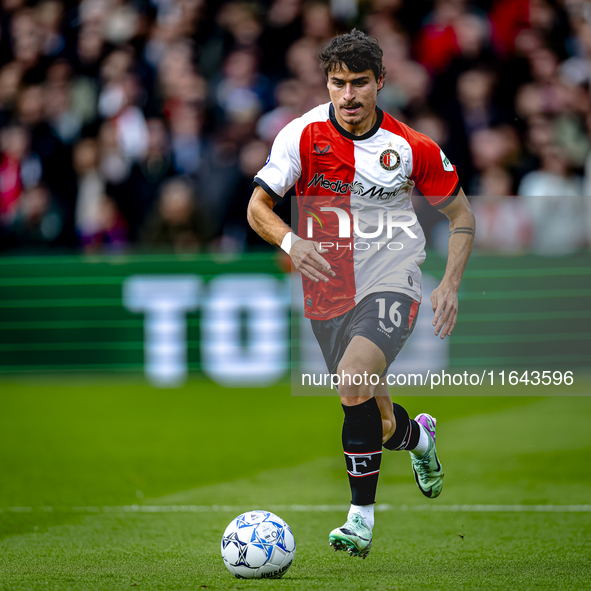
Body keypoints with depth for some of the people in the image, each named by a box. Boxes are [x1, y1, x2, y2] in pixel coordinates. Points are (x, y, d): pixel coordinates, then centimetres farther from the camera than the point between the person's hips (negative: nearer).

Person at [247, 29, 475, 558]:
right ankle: (418, 435, 51)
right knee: (371, 413, 12)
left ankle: (362, 516, -18)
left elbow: (460, 214, 7)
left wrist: (451, 285, -5)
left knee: (355, 375, -29)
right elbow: (258, 206, -5)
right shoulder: (303, 136, -7)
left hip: (392, 282, -3)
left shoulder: (413, 147, -6)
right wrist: (290, 241, -26)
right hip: (328, 291, 3)